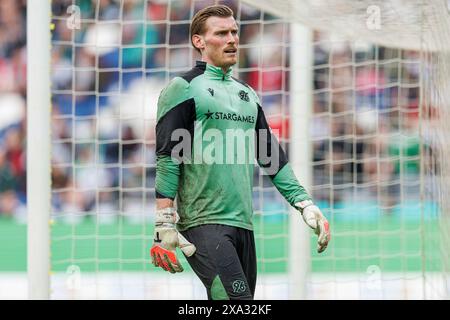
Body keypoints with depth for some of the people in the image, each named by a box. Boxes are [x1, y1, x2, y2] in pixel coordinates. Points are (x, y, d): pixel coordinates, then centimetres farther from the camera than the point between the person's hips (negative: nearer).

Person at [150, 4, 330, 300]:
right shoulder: (184, 88, 0)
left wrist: (305, 205, 15)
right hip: (203, 223, -7)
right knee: (237, 299, -23)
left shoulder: (247, 94, 21)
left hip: (243, 224, 7)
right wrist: (165, 224, -13)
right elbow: (167, 158, -6)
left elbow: (272, 156, 23)